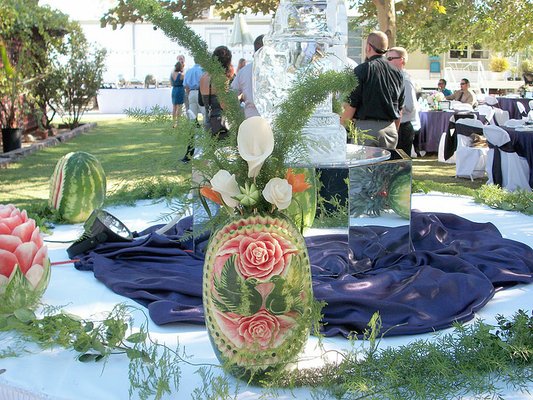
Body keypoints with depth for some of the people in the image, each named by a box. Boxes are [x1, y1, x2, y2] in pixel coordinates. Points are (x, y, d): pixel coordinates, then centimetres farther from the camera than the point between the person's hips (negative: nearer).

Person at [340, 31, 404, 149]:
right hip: (390, 128, 5)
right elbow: (400, 107, 15)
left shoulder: (361, 70, -7)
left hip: (366, 127, -5)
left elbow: (351, 105, -9)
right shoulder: (397, 72, 9)